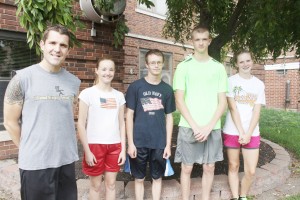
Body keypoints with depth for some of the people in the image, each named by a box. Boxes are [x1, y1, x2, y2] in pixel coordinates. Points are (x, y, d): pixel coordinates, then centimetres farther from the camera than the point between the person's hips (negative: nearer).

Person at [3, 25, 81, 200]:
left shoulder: (74, 82, 3)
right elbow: (10, 122, -3)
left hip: (67, 160, 4)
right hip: (35, 163, -4)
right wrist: (29, 150, 3)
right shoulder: (23, 78, -8)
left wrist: (63, 146, 11)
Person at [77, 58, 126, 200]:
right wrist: (87, 151, -10)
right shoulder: (87, 93, -6)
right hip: (95, 145, -3)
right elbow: (81, 124, -7)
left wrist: (123, 149, 4)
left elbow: (121, 124, 8)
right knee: (96, 185, 10)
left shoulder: (119, 95, 6)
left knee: (111, 184, 14)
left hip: (114, 146, 3)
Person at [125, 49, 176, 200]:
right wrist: (130, 143, -8)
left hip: (159, 143, 2)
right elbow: (129, 115, -3)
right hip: (139, 142, -2)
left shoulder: (167, 89, 4)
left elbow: (169, 117, 6)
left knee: (157, 178, 15)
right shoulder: (135, 87, -4)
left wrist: (168, 144, 2)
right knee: (139, 178, 12)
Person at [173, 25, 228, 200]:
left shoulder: (219, 67, 7)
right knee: (187, 168, 7)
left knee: (209, 167, 11)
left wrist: (209, 127, -9)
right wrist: (195, 126, -12)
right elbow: (179, 101, -3)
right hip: (188, 127, -2)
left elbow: (223, 102, 3)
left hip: (212, 128, 2)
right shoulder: (183, 66, 1)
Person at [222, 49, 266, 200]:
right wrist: (241, 132, -14)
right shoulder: (231, 81, -4)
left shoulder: (259, 84, 5)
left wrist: (248, 134, -11)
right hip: (232, 132, -2)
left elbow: (257, 111, -1)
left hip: (252, 133, 2)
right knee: (233, 167, 9)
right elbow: (233, 108, -9)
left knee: (251, 171, 2)